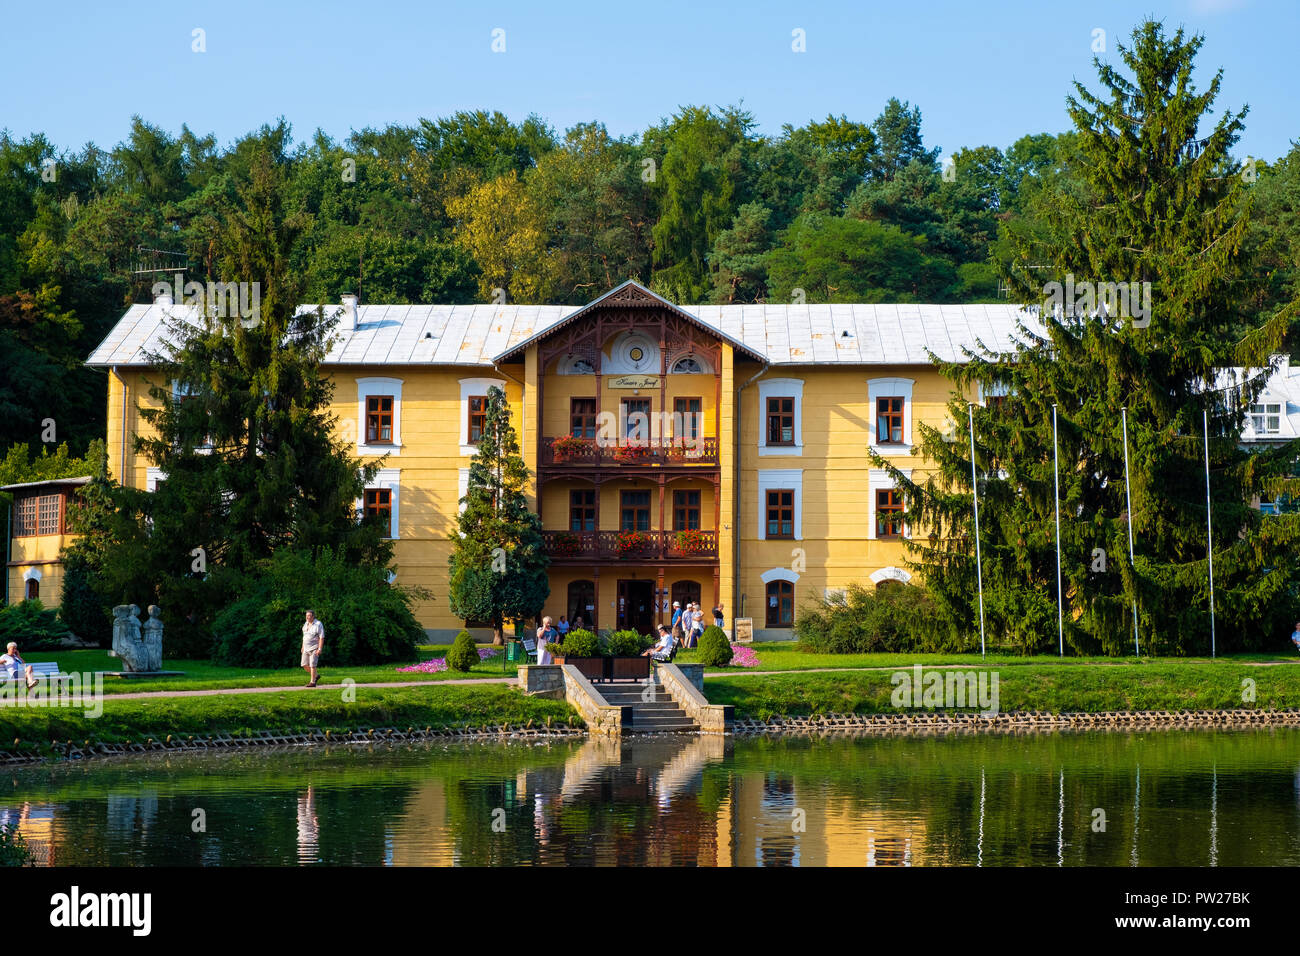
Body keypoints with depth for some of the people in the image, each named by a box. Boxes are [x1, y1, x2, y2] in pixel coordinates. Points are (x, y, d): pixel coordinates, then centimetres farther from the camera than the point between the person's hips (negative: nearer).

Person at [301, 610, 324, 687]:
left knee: (312, 665, -11)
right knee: (305, 665, 3)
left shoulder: (318, 625, -13)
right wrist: (303, 647, 20)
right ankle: (316, 676, 23)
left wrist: (319, 649, -21)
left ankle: (312, 682, -4)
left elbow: (322, 637, -15)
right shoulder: (306, 624, 10)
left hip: (314, 648, -7)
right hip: (306, 649, 7)